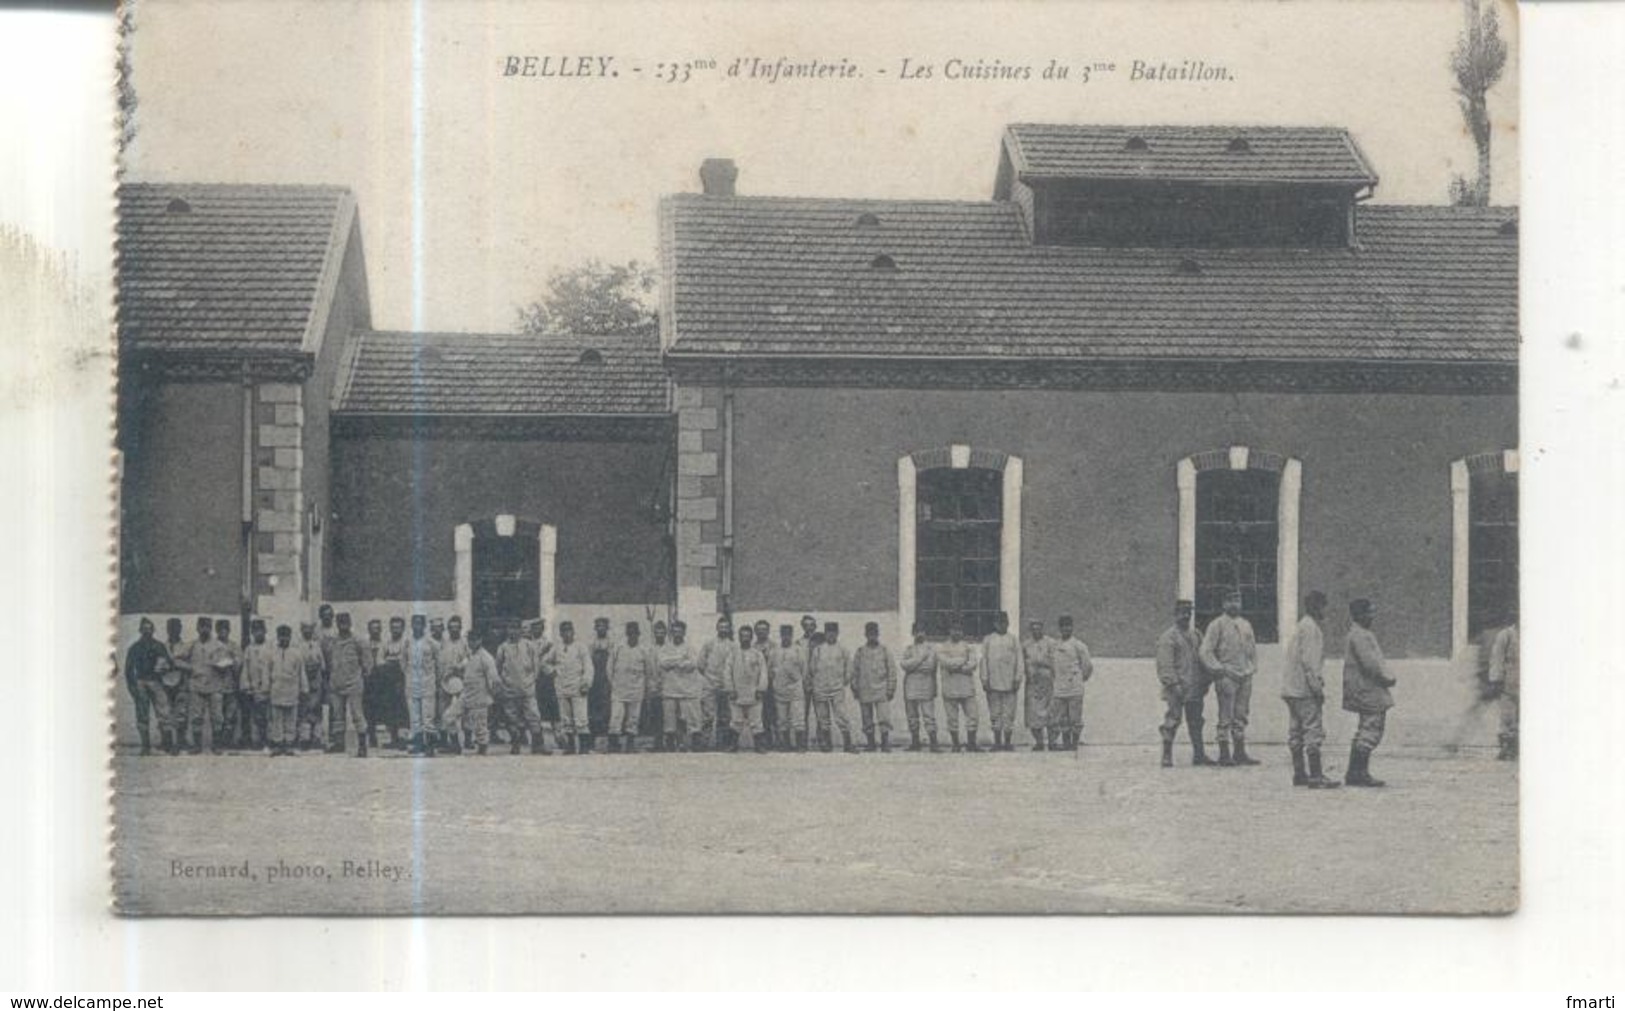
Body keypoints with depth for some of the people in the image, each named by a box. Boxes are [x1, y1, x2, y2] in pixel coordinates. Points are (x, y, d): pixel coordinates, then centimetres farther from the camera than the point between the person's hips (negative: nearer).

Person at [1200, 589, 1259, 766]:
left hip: (1245, 677, 6)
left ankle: (1240, 753, 12)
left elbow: (1253, 648, 25)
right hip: (1226, 677, -6)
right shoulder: (1217, 625, -4)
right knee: (1226, 717, -6)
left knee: (1241, 717, 8)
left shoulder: (1246, 625, 16)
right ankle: (1224, 754, -4)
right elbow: (1205, 652, -8)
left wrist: (1253, 668, 11)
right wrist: (1220, 670, -12)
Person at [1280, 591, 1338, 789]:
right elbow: (1309, 662, -19)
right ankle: (1315, 776, -13)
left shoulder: (1301, 626, 18)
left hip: (1291, 689, 10)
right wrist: (1318, 688, -17)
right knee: (1313, 731, -10)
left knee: (1296, 732, 11)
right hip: (1304, 690, -10)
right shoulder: (1310, 628, -13)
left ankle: (1299, 774, 15)